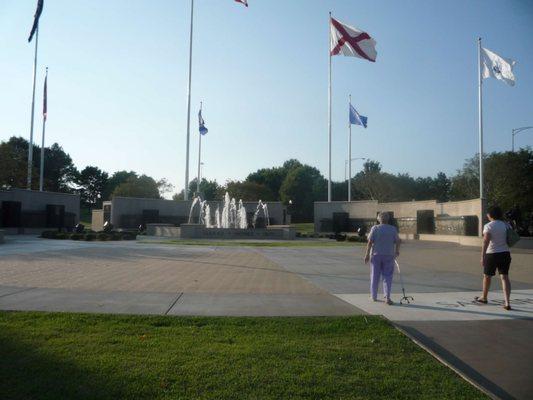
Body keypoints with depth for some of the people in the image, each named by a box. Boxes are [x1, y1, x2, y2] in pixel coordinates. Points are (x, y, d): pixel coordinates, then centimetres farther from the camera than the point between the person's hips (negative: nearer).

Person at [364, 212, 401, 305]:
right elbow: (397, 242, 1)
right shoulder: (393, 229, 0)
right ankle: (387, 297, -6)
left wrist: (367, 254, -4)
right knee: (387, 277, 5)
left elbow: (370, 242, -9)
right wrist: (397, 251, 18)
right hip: (389, 255, 0)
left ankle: (374, 296, 21)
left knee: (375, 276, 11)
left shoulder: (375, 228, -5)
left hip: (376, 255, 0)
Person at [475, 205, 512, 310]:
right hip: (505, 253, 4)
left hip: (492, 254, -4)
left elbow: (486, 242, -20)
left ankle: (484, 297, 31)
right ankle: (507, 303, -7)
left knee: (487, 276, 14)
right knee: (505, 277, 2)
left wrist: (482, 256, -21)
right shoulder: (506, 225, 5)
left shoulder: (488, 226, -11)